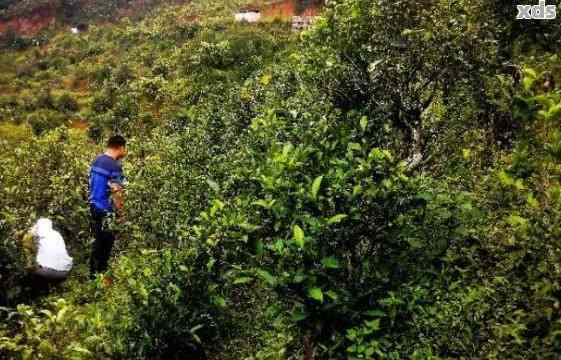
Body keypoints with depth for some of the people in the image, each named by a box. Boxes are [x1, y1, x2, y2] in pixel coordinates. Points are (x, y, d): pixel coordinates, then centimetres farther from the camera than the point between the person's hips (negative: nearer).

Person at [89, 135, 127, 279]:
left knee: (97, 241, 17)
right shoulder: (115, 166, -19)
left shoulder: (96, 160, 8)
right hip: (106, 210, -8)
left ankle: (93, 272, 25)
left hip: (94, 206, 9)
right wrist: (120, 209, -8)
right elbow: (116, 191, -19)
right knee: (106, 243, 4)